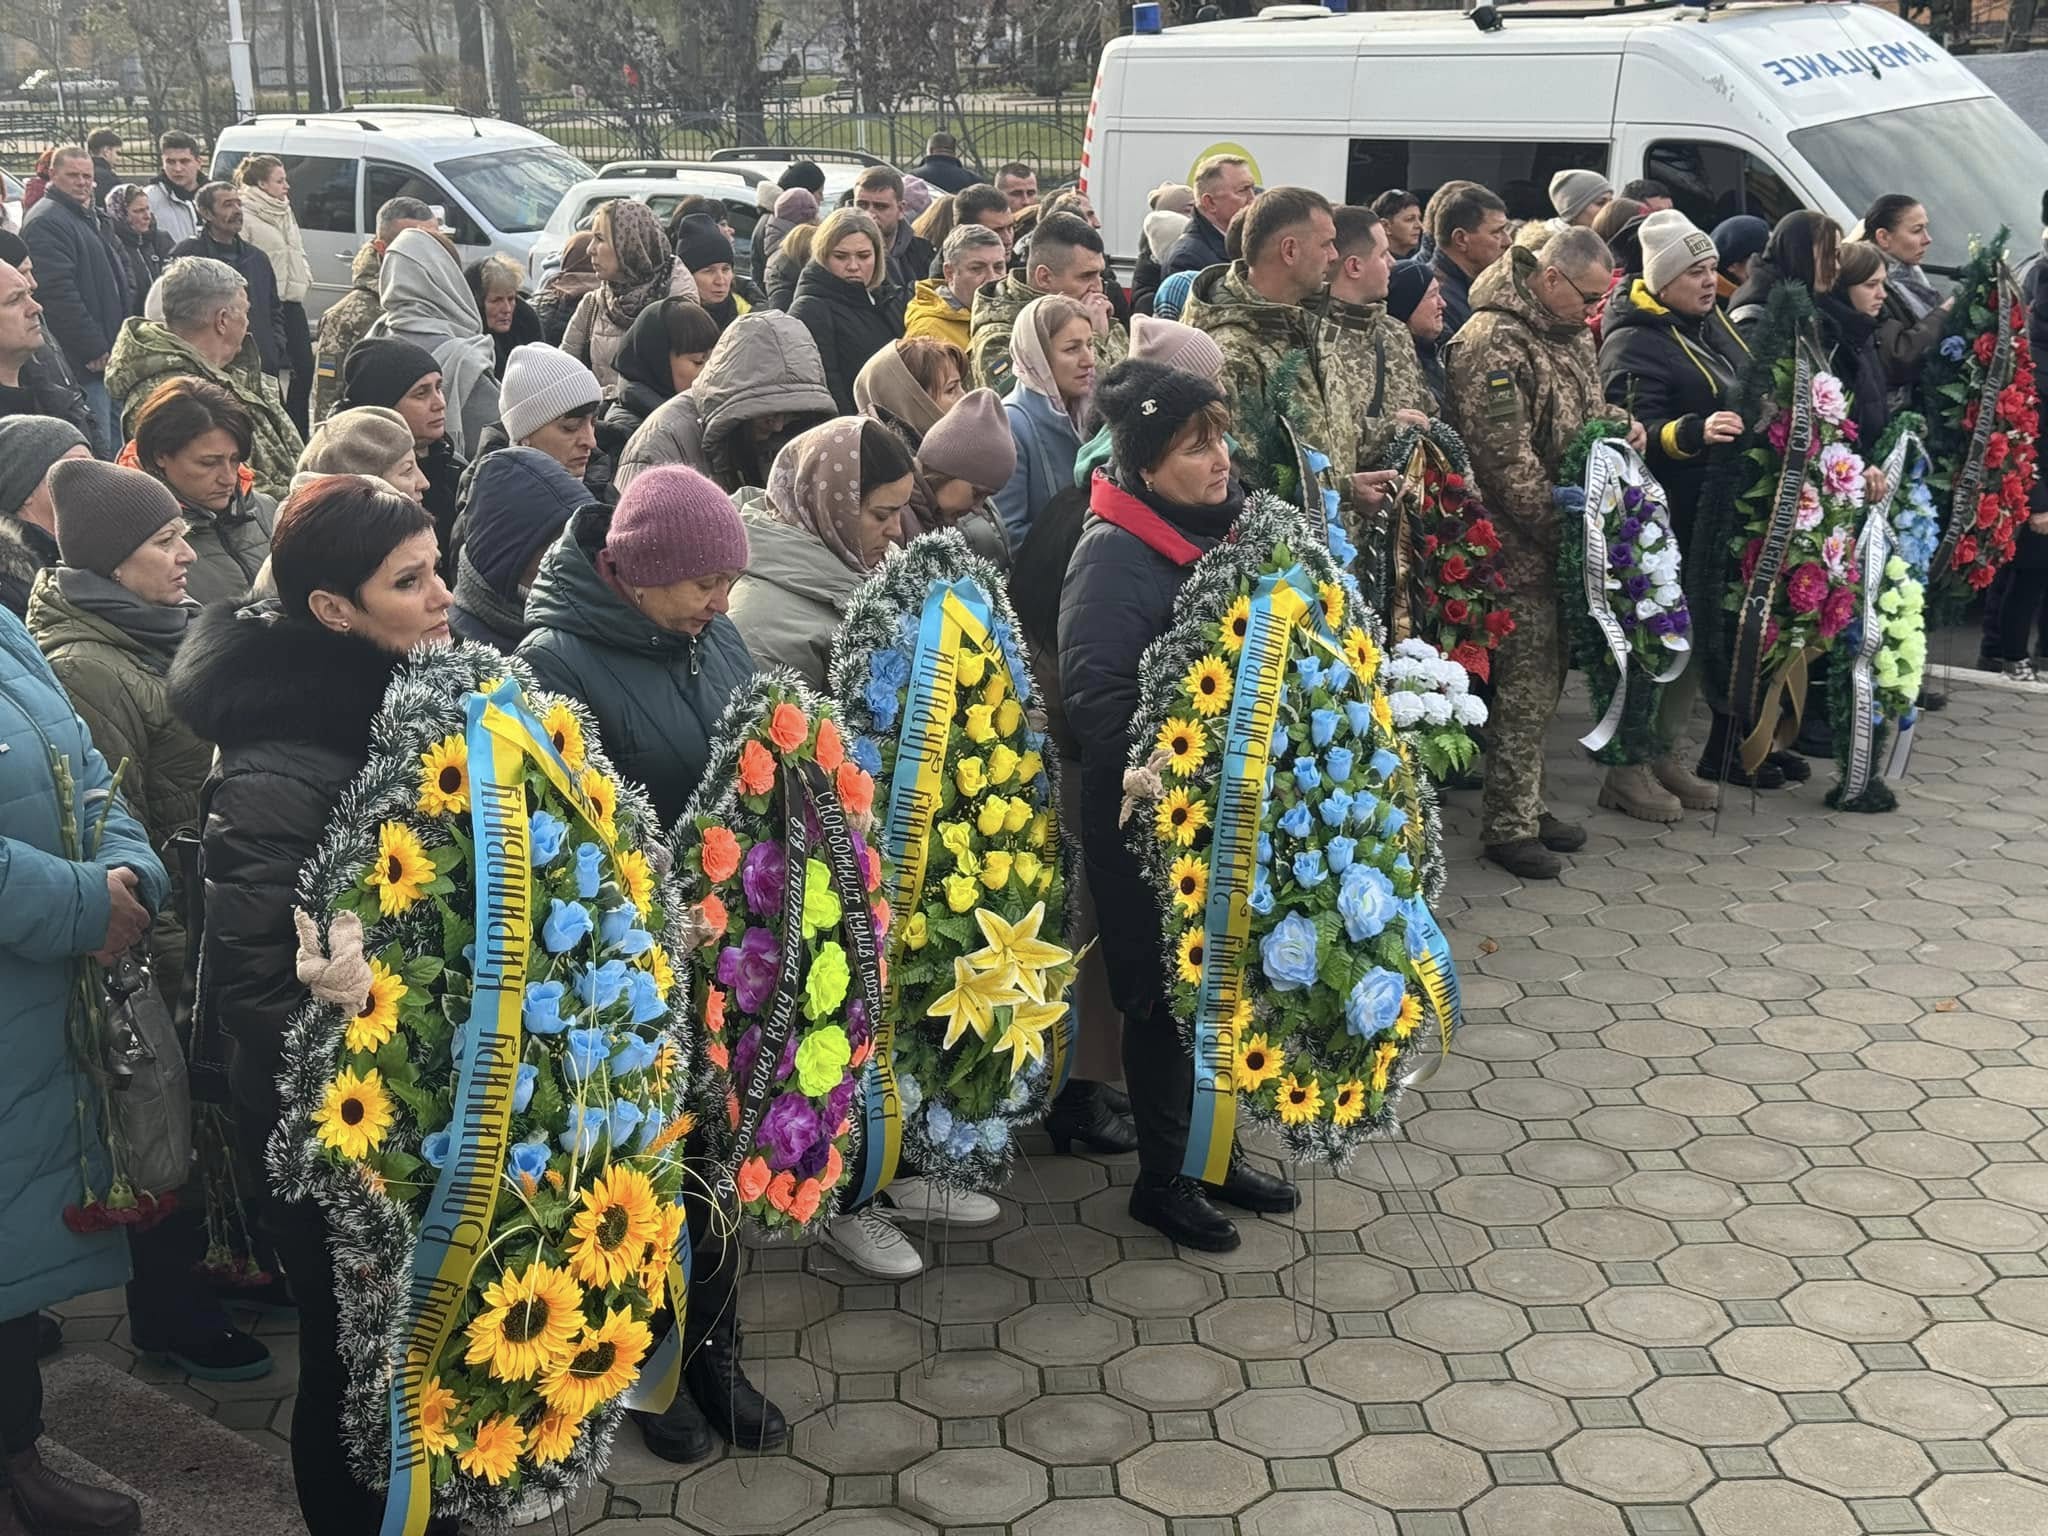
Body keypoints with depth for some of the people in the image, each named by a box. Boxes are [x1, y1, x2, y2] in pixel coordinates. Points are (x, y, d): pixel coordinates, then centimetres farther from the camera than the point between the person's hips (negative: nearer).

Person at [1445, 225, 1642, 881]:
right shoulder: (1496, 342, -18)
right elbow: (1507, 461, -22)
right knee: (1525, 686, -4)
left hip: (1560, 540, 9)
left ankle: (1526, 806, 27)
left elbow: (1588, 409, 29)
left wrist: (1619, 424, 5)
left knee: (1544, 681, 15)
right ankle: (1507, 827, 5)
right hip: (1518, 549, -9)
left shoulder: (1572, 335, 13)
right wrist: (1562, 527, -17)